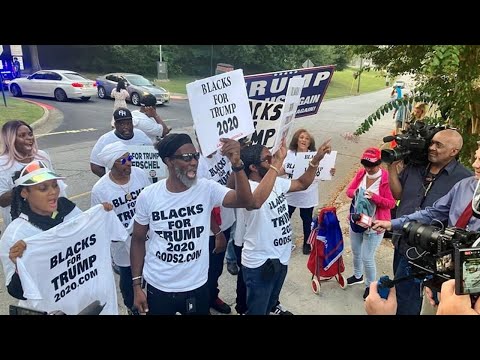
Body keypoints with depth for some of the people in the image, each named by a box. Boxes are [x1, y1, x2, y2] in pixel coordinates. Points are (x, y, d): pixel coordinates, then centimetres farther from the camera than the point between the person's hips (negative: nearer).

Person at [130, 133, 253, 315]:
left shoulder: (207, 189, -13)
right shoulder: (148, 196, -11)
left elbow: (244, 201, -28)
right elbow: (138, 240, -1)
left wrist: (237, 164, -44)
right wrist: (136, 285, 0)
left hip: (197, 287, 0)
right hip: (158, 288, 0)